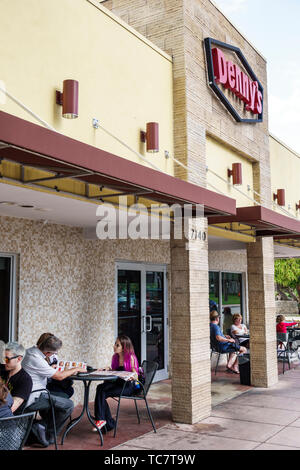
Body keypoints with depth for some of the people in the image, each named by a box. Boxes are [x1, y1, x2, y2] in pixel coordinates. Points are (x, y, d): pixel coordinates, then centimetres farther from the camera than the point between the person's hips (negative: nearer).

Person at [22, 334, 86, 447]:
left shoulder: (31, 350, 6)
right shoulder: (36, 359, -23)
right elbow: (59, 376, -16)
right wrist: (76, 369, -1)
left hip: (26, 395, 10)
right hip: (32, 399, -10)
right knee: (68, 405, -10)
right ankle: (48, 435, 0)